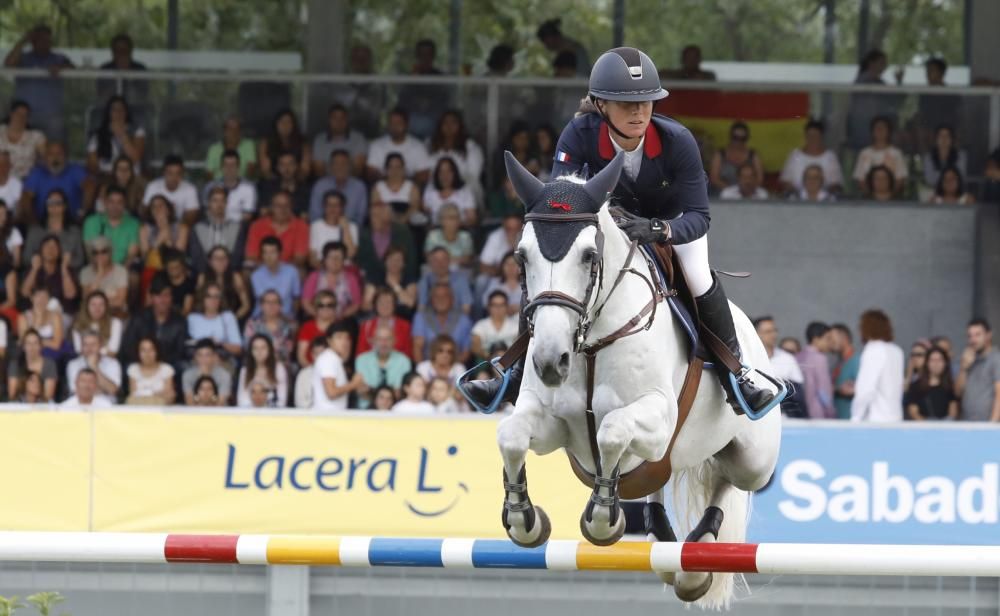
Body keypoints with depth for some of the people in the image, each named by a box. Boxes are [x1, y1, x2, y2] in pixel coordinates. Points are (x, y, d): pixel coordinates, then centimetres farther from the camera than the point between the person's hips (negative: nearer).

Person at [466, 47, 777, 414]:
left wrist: (656, 230, -57)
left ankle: (735, 374, -5)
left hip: (672, 221, -2)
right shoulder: (579, 136, -33)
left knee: (699, 279, -26)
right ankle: (520, 374, 9)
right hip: (608, 218, 2)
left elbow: (698, 216, -36)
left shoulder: (677, 141, -37)